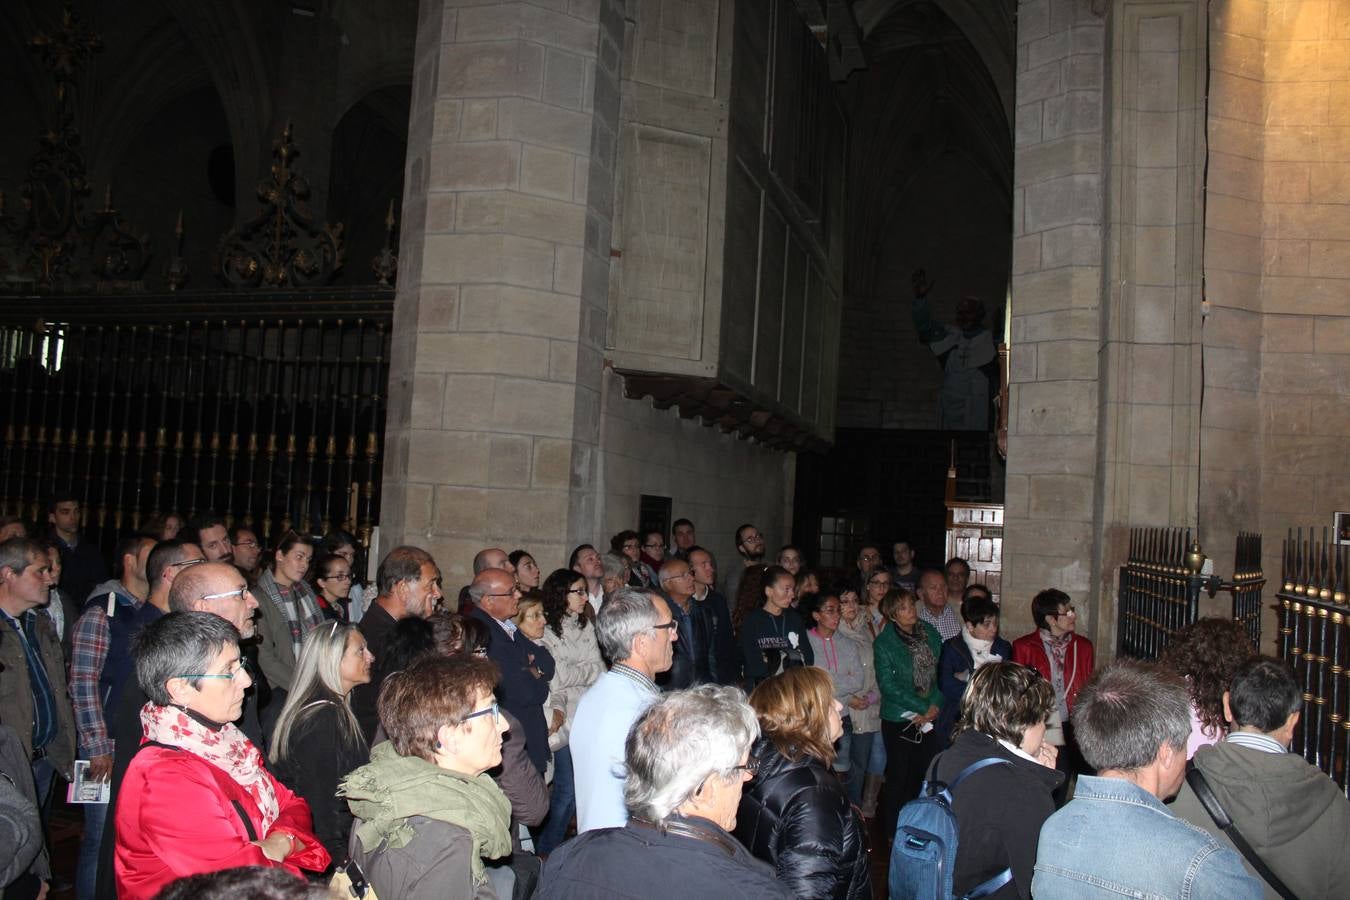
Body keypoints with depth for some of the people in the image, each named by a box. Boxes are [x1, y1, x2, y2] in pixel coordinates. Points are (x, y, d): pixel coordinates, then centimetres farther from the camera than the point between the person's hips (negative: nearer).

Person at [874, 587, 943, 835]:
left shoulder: (930, 633, 5)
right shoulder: (884, 643, -9)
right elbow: (888, 685, -13)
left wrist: (935, 705, -7)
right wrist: (923, 707, -14)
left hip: (929, 719, 4)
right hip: (899, 720, -4)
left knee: (924, 775, 7)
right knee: (899, 777, 2)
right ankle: (892, 833, 15)